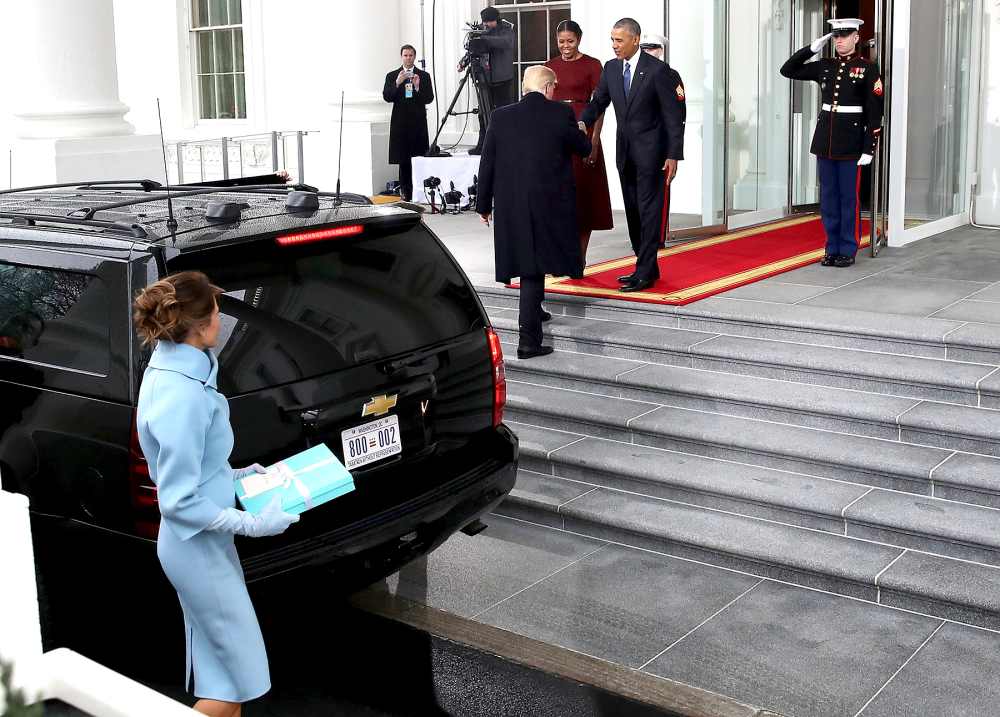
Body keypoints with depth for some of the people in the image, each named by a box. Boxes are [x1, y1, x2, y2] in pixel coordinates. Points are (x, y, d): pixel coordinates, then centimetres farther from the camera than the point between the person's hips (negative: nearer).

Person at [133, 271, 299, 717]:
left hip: (197, 544, 10)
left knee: (219, 666, 20)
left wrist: (235, 476, 16)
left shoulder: (166, 370, 3)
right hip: (199, 549, -10)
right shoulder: (184, 395, -28)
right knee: (242, 674, 3)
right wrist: (252, 524, -19)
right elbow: (179, 501, -25)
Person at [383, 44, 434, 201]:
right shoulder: (392, 76, 9)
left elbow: (429, 99, 1)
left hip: (419, 123, 0)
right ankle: (405, 191, 5)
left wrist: (418, 87, -15)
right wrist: (397, 83, -15)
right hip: (401, 123, 0)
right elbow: (387, 97, -2)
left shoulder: (424, 76, 9)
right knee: (403, 159, -1)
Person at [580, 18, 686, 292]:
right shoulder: (611, 68, 7)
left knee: (649, 211, -6)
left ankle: (644, 273, -5)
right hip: (625, 151, 7)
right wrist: (582, 122, -11)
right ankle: (647, 267, 20)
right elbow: (599, 101, 11)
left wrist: (674, 155, -14)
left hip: (651, 151, -7)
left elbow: (674, 115, -10)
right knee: (633, 211, 11)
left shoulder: (658, 70, -11)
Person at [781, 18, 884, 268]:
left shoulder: (867, 69, -4)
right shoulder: (824, 66, 9)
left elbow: (875, 113, -6)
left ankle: (848, 250, 10)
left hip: (851, 142, -4)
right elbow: (788, 70, 13)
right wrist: (812, 48, 2)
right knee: (828, 197, 8)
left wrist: (869, 149, -12)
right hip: (825, 140, 4)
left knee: (849, 197, 2)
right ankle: (832, 248, 16)